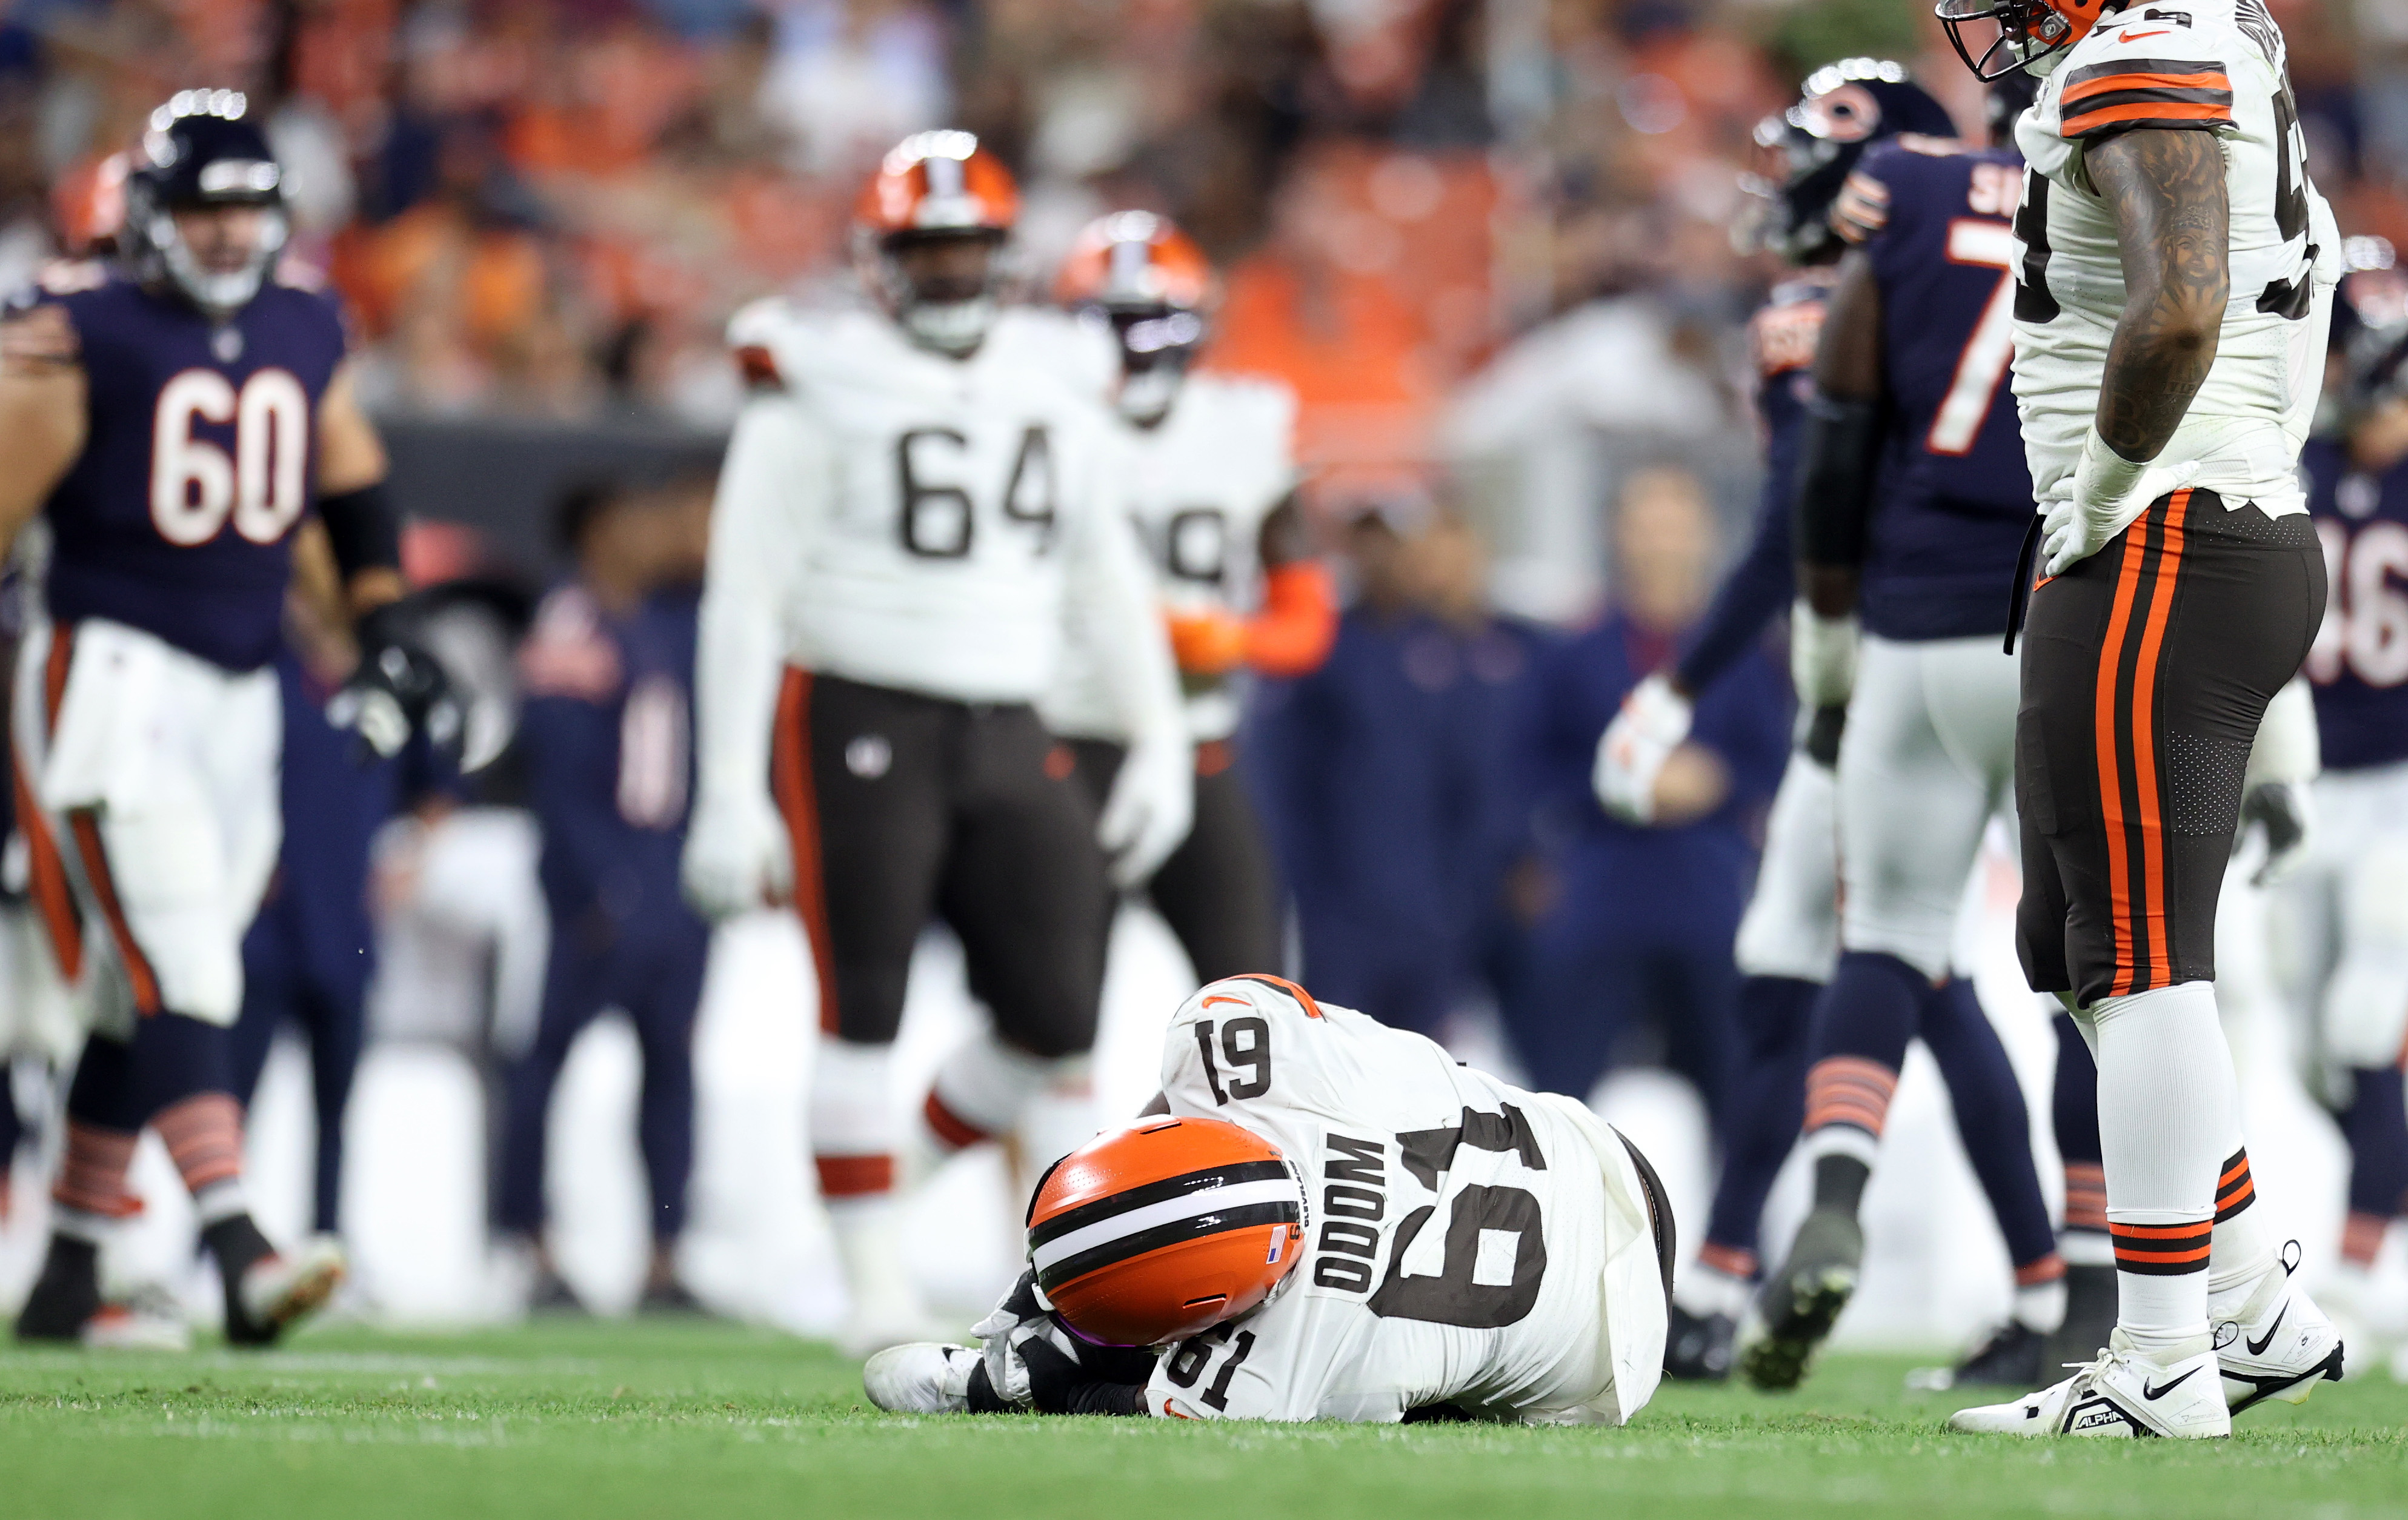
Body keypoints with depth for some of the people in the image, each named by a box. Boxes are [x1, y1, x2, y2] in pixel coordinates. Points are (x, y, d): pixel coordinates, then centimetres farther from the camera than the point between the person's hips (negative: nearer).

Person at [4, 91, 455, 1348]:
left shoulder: (305, 338, 10)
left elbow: (354, 491, 24)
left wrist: (385, 632, 16)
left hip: (237, 699, 6)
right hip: (113, 679, -6)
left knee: (147, 1006, 12)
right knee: (181, 980, -18)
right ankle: (241, 1260, -29)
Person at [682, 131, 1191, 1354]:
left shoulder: (1054, 396, 12)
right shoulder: (819, 394, -5)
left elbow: (1109, 585, 20)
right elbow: (745, 597, -7)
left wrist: (1159, 741, 14)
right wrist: (730, 793, -12)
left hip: (1007, 737, 5)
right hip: (858, 728, -5)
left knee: (1056, 1023, -1)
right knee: (864, 1013, -5)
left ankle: (890, 1173, 20)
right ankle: (875, 1281, 1)